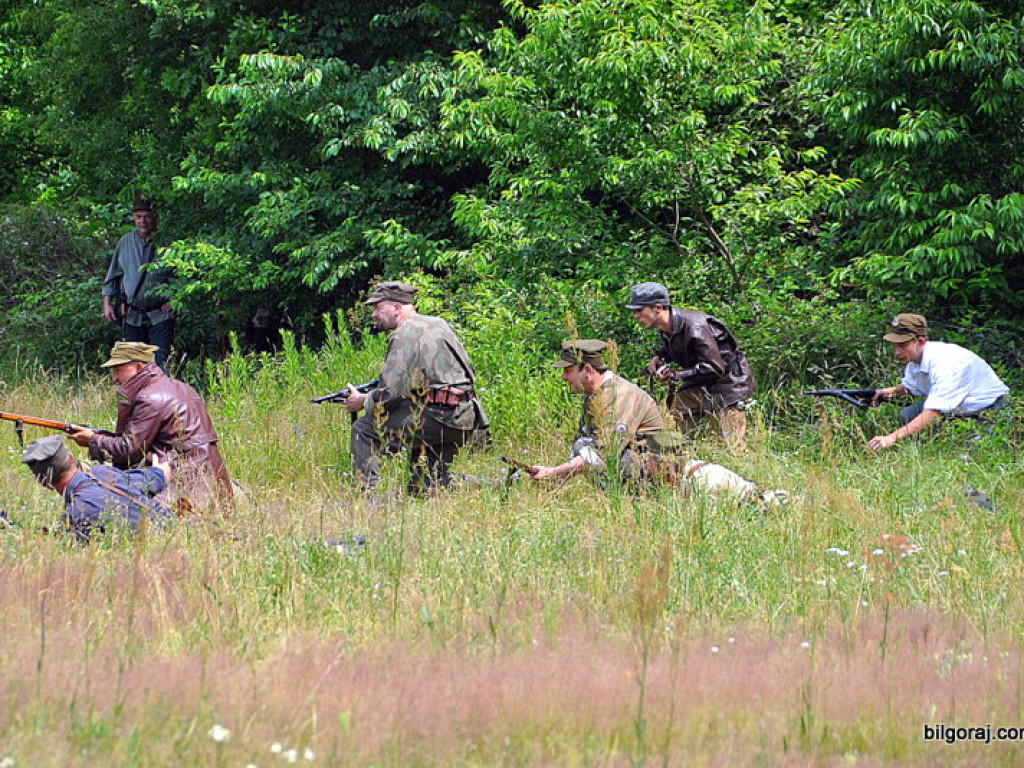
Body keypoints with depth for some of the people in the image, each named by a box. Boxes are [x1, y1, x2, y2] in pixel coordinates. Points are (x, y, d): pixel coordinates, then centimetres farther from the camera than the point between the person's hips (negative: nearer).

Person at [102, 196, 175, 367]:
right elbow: (112, 276, 17)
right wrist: (107, 303, 10)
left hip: (160, 315, -3)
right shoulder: (125, 243, 10)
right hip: (132, 316, 3)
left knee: (161, 363, -10)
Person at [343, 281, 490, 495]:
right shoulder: (440, 324, 18)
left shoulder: (404, 335, -9)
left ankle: (367, 494, -5)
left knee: (363, 430, 0)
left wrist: (363, 401, 4)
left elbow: (391, 391, -14)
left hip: (434, 419, -9)